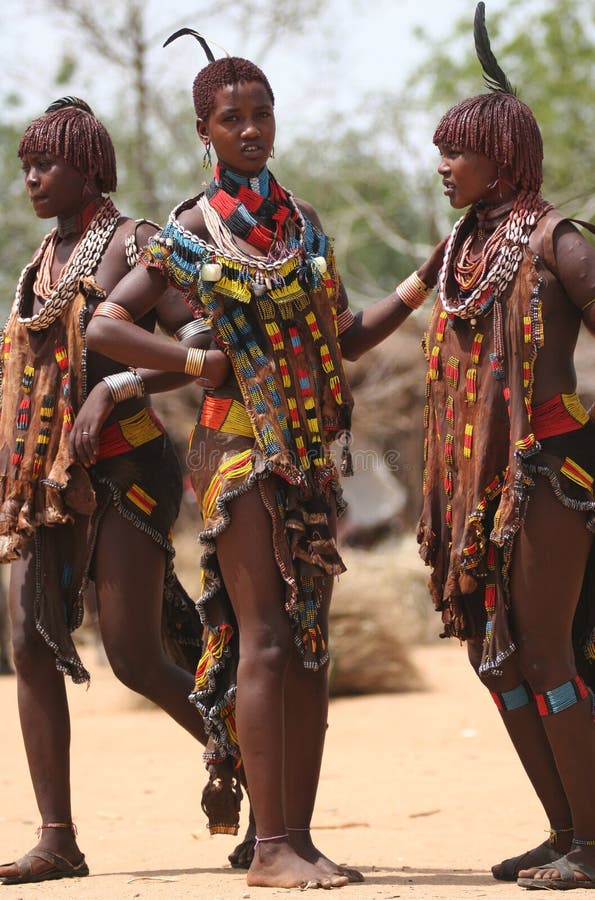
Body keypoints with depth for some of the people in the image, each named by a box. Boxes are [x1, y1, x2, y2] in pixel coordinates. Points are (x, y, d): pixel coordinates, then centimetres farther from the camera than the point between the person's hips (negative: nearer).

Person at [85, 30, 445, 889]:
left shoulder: (304, 223, 14)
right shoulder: (190, 231, -2)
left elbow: (345, 340, 18)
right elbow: (105, 327, -5)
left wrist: (424, 281, 13)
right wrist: (202, 362, -9)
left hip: (311, 449, 6)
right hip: (239, 442, -6)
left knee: (310, 644, 3)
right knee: (263, 638, -11)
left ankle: (300, 838, 7)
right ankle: (270, 846, -11)